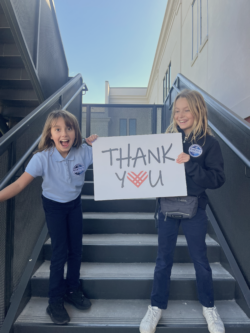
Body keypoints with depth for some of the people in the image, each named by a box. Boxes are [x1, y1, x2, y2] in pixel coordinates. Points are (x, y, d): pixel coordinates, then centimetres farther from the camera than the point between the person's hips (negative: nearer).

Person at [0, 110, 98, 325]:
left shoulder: (84, 152, -20)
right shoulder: (42, 158, -27)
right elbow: (20, 184, -28)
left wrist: (95, 142, -24)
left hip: (74, 203, 3)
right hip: (54, 205, -3)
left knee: (76, 249, 13)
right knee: (60, 252, 4)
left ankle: (73, 289, 39)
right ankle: (55, 301, 28)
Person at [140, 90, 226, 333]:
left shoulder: (209, 143, -7)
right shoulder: (167, 138, 0)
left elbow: (218, 179, -14)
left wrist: (190, 164, -26)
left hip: (194, 209, -2)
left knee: (200, 259, 16)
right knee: (163, 259, 14)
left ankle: (209, 307, 40)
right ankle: (157, 306, 34)